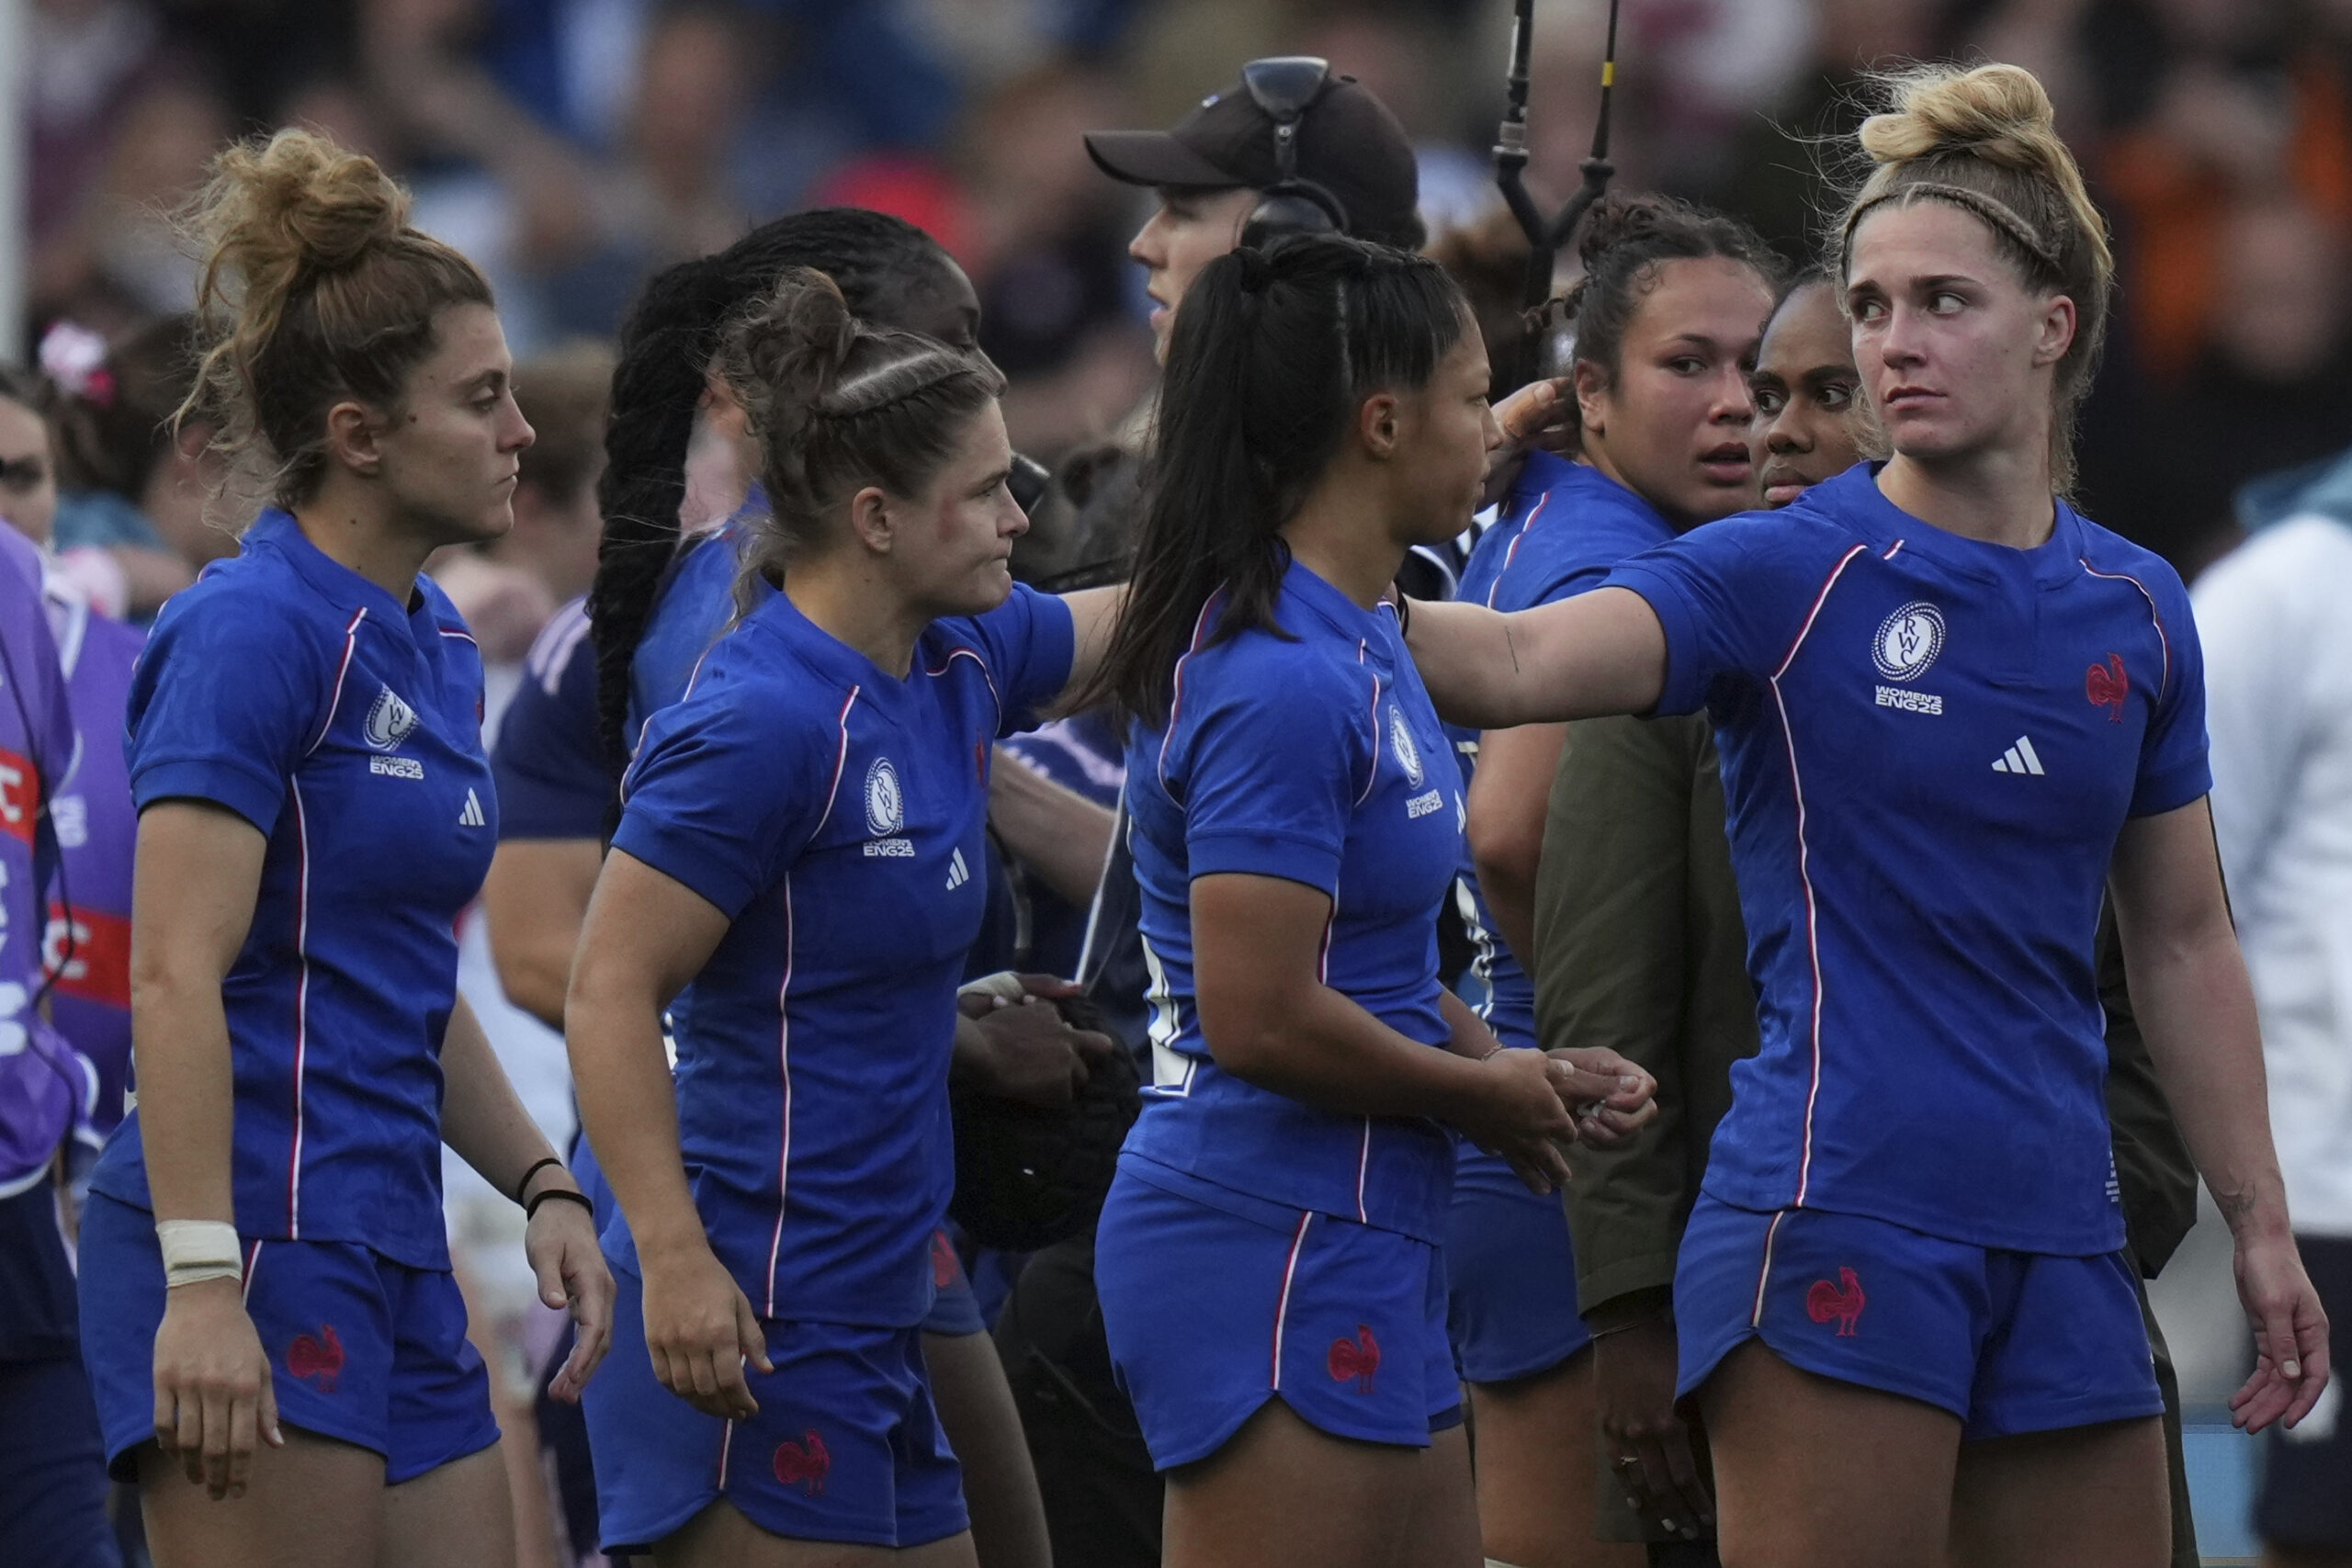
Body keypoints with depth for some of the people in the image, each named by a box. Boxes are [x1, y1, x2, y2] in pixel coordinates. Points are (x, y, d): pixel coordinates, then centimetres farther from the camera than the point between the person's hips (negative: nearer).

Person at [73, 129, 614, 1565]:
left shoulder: (438, 647, 16)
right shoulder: (255, 629, -12)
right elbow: (175, 978, -19)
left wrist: (541, 1183, 16)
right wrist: (202, 1284, -24)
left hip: (394, 1258, 9)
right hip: (254, 1246, -9)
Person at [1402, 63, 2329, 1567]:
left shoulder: (2137, 609, 10)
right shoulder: (1788, 572, -4)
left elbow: (2184, 942, 17)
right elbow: (1517, 663, -21)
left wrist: (2263, 1227, 14)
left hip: (2058, 1239, 5)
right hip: (1837, 1214, -5)